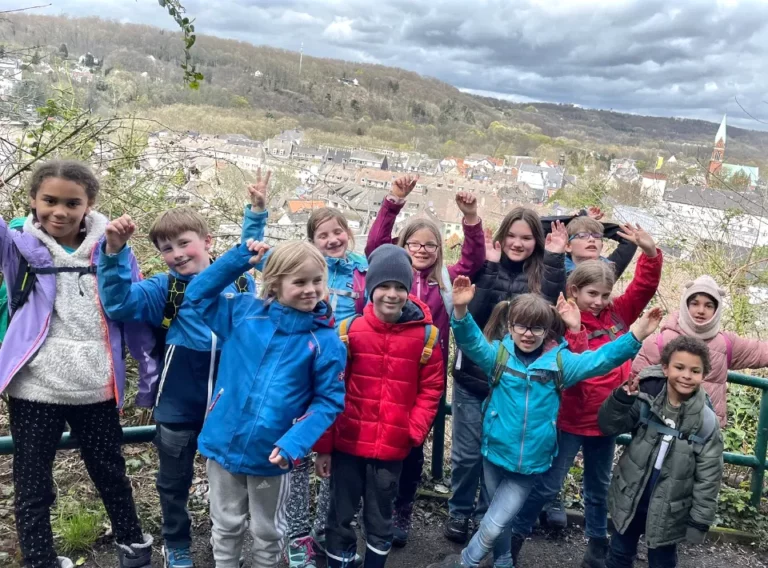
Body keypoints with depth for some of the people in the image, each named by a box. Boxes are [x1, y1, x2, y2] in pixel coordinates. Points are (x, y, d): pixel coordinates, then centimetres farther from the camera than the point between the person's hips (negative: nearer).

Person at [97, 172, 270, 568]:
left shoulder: (239, 279, -5)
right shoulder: (164, 288, -8)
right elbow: (118, 303, -22)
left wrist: (257, 212, 8)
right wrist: (114, 252, -32)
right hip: (179, 404, -1)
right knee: (174, 482, 17)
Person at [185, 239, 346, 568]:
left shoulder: (326, 340, -12)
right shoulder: (243, 313, -4)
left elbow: (329, 401, -10)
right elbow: (197, 295, 6)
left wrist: (295, 443, -22)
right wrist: (237, 260, -6)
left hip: (270, 454, -2)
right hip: (224, 443, 2)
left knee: (268, 531, 20)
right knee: (226, 525, 22)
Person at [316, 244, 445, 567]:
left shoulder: (426, 335, -5)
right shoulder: (349, 330, -6)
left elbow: (430, 390, 3)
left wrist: (415, 431, -12)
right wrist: (323, 446, 0)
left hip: (391, 448, 0)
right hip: (347, 444, 0)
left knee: (379, 519, 17)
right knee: (341, 516, 13)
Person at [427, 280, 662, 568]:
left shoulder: (560, 362, -5)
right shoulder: (499, 355, -7)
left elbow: (599, 359, -13)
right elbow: (471, 341, -22)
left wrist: (636, 335, -27)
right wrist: (461, 310, -43)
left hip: (531, 461, 0)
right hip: (495, 452, 1)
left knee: (494, 523, 5)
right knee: (500, 517, 21)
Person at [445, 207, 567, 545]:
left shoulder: (542, 272, 1)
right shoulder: (486, 267, -3)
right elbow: (473, 317, -16)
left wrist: (555, 260, -18)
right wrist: (491, 268, -20)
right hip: (473, 376, -1)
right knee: (467, 452, 8)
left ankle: (487, 513, 34)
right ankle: (459, 511, 30)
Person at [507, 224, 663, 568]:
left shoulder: (618, 315, -1)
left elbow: (645, 286, -6)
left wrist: (650, 253, -21)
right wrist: (572, 329, -37)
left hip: (607, 418, 5)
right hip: (571, 419, -5)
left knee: (598, 488, 22)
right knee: (548, 485, 5)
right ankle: (513, 538, 22)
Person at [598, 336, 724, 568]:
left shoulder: (707, 423, -15)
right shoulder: (646, 398, -14)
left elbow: (708, 478, -8)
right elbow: (609, 427, -11)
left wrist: (700, 520, -6)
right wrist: (622, 398, -29)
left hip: (669, 511, -1)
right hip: (629, 500, 1)